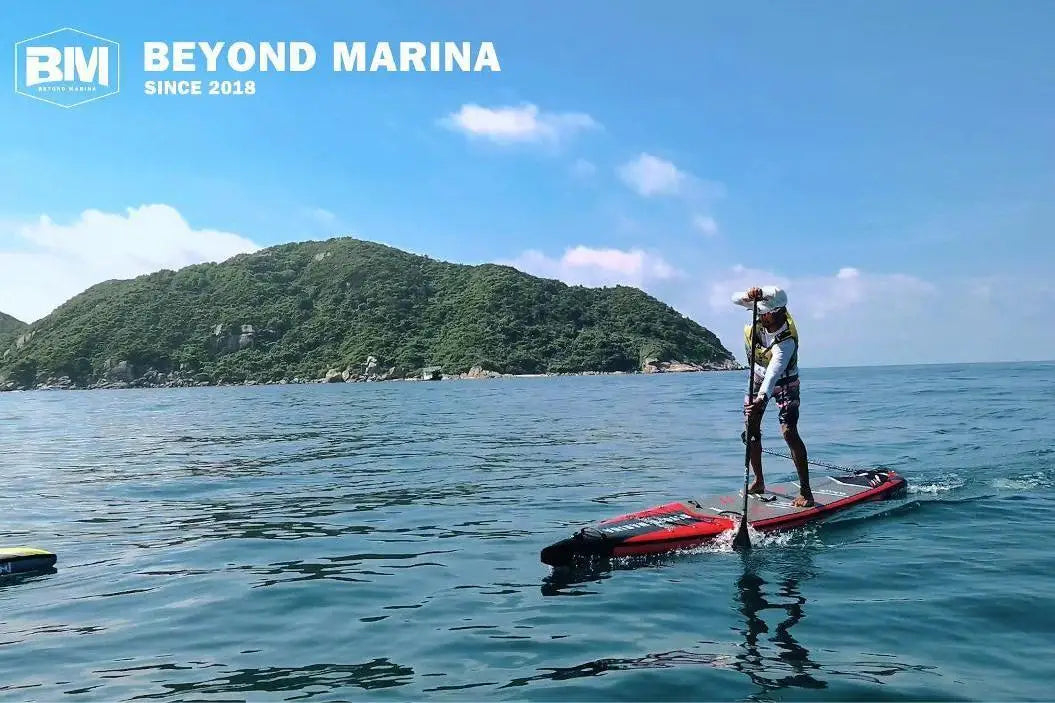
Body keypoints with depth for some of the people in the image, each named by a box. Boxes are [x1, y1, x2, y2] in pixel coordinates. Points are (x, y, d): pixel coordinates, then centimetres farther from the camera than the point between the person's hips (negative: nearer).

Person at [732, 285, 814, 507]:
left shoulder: (786, 341, -37)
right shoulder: (766, 308, -20)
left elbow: (773, 374, -48)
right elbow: (736, 299, -20)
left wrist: (762, 399, -62)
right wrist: (750, 295, -42)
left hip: (784, 382, -6)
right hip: (758, 377, 6)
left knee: (789, 432, -17)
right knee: (751, 430, 4)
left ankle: (805, 491, -13)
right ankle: (759, 482, 17)